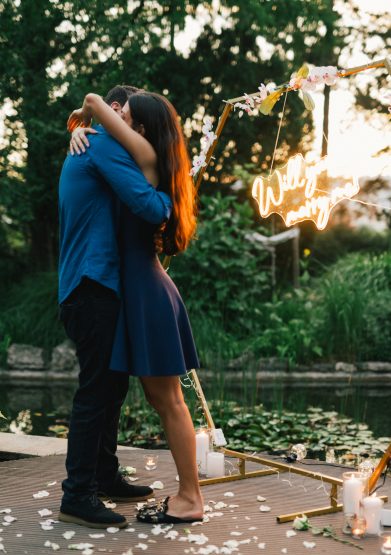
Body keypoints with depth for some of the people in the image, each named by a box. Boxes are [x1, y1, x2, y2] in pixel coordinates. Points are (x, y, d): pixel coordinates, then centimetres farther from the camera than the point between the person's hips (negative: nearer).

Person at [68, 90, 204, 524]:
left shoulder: (147, 155, -8)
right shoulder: (147, 165, 15)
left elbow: (94, 101, -8)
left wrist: (86, 114, 12)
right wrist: (83, 130, 7)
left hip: (148, 291, -9)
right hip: (141, 288, 9)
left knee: (169, 400, -3)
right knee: (159, 398, 12)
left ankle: (191, 500, 5)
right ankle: (187, 493, 19)